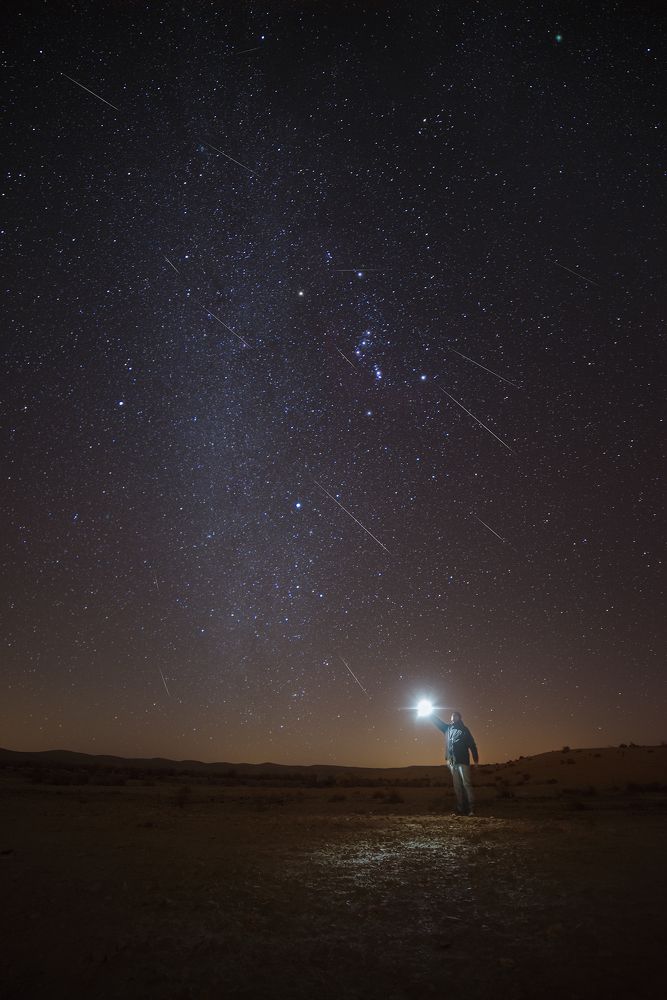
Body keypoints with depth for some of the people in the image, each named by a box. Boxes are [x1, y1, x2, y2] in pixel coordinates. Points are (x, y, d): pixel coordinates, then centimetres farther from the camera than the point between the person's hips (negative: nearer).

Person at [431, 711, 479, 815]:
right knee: (457, 787, 4)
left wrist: (476, 759, -8)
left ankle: (471, 809, -12)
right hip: (452, 762, 5)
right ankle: (461, 810, 5)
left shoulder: (464, 729, 4)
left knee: (466, 784, -11)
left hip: (462, 761, -5)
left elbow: (472, 744, -1)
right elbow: (437, 721, 24)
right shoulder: (448, 728, 16)